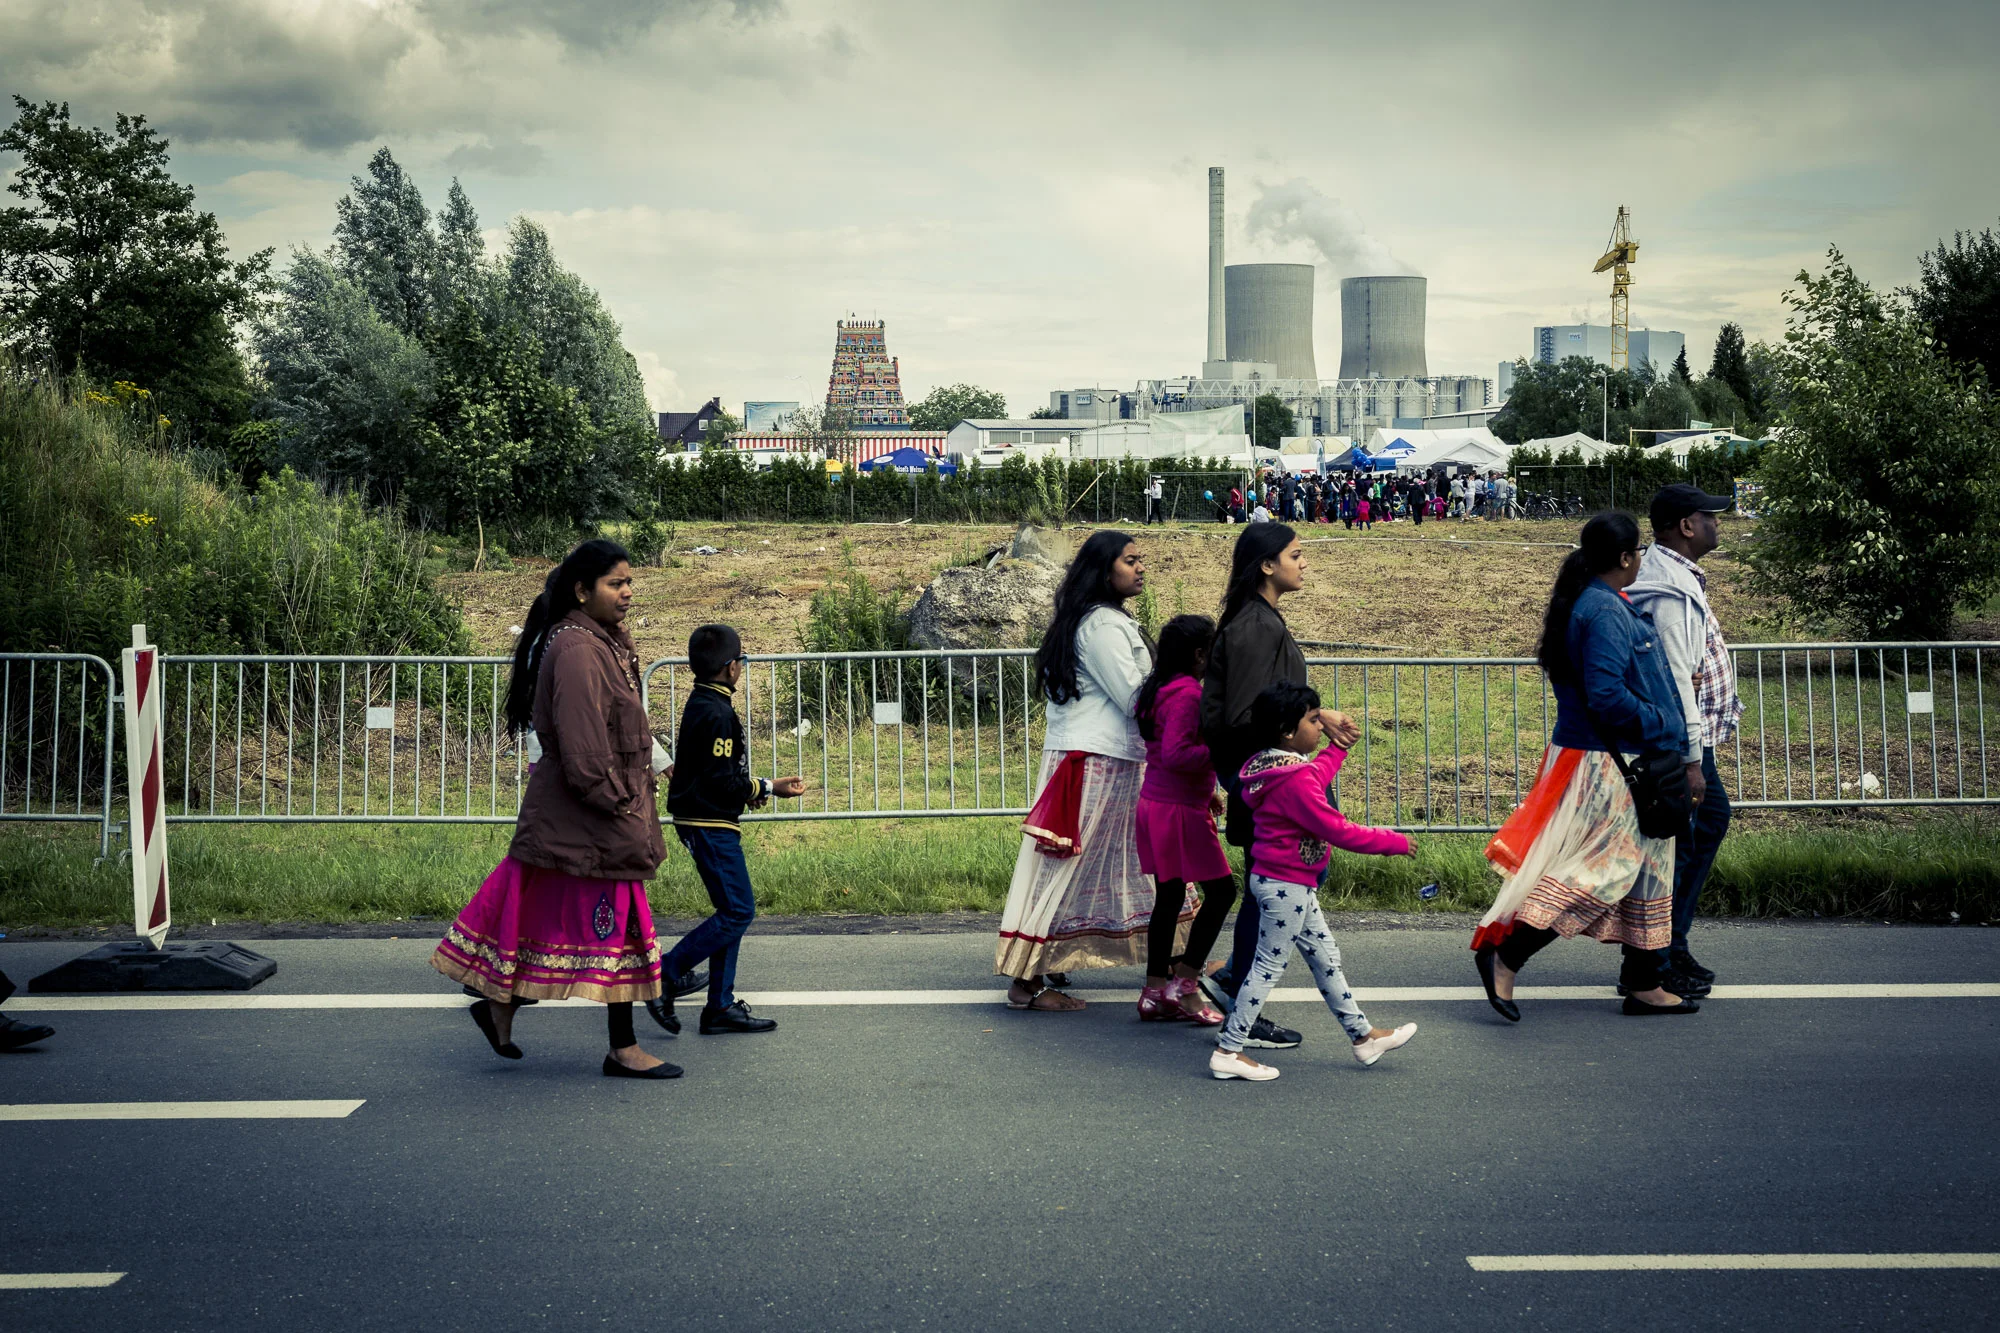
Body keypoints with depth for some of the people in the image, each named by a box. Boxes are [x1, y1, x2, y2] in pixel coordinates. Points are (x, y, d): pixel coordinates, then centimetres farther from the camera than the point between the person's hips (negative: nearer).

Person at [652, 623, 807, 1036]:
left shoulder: (701, 704, 13)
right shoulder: (716, 713, -18)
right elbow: (721, 780, -20)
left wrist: (753, 789, 18)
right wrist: (769, 788, -12)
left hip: (706, 823, 11)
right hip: (711, 826, -11)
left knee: (732, 912, 11)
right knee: (738, 912, -8)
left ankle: (721, 1007, 12)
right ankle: (664, 976, -6)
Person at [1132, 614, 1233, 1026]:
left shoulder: (1161, 689, 13)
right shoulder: (1188, 694, -18)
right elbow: (1175, 754, -27)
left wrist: (1207, 790, 25)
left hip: (1155, 803, 10)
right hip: (1179, 810, -10)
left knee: (1168, 896, 13)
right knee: (1221, 890, -1)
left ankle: (1156, 992, 17)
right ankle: (1184, 984, 0)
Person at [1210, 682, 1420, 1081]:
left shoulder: (1276, 767, 6)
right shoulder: (1294, 782, -25)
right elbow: (1337, 830, -24)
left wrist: (1338, 749, 31)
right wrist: (1392, 842, -14)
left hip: (1293, 886, 11)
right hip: (1286, 886, -11)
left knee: (1326, 958, 17)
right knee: (1270, 966, -2)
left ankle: (1363, 1035, 27)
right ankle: (1228, 1052, 4)